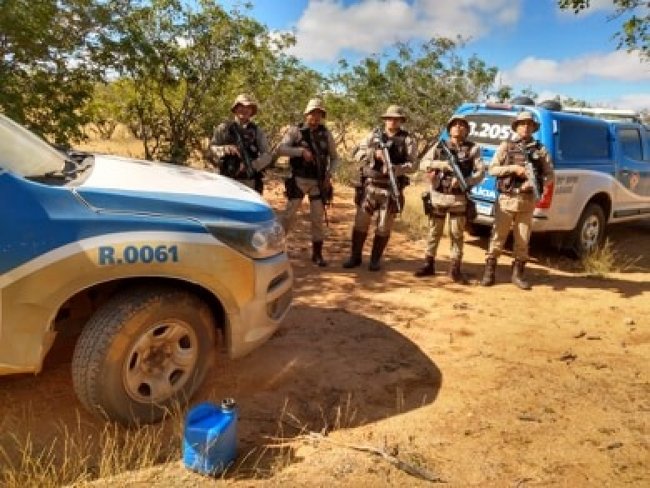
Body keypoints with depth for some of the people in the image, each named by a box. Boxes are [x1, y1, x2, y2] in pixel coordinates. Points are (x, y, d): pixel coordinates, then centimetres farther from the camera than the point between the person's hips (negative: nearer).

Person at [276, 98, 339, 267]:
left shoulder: (326, 134, 6)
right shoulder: (295, 131, -2)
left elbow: (335, 158, 12)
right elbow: (280, 149, -14)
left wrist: (329, 174, -6)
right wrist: (302, 151, -25)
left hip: (318, 182, 2)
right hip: (298, 180, -2)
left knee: (318, 218, 3)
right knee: (289, 216, -3)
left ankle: (317, 254, 14)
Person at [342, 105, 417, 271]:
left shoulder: (407, 140, 2)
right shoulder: (374, 135, 8)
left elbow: (413, 165, -6)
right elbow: (358, 154, 2)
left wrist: (395, 168, -22)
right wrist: (374, 153, -16)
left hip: (391, 190, -1)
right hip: (369, 186, 2)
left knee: (383, 227, 3)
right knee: (360, 223, 3)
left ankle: (375, 259, 16)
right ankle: (355, 257, 16)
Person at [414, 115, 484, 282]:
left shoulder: (473, 149, 4)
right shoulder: (439, 146, 8)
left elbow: (480, 172, -2)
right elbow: (423, 163, 0)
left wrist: (464, 182, -18)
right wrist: (441, 164, -16)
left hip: (459, 198, -1)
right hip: (437, 196, 1)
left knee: (457, 234, 3)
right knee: (434, 232, 9)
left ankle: (455, 268, 12)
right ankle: (429, 264, 19)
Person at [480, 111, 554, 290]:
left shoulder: (540, 149, 9)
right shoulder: (506, 146, 6)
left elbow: (549, 175, 8)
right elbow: (492, 169, 1)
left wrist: (535, 183, -11)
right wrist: (513, 168, -12)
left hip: (527, 201, 2)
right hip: (506, 199, -1)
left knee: (523, 240, 6)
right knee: (498, 237, 0)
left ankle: (517, 274, 17)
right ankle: (489, 272, 8)